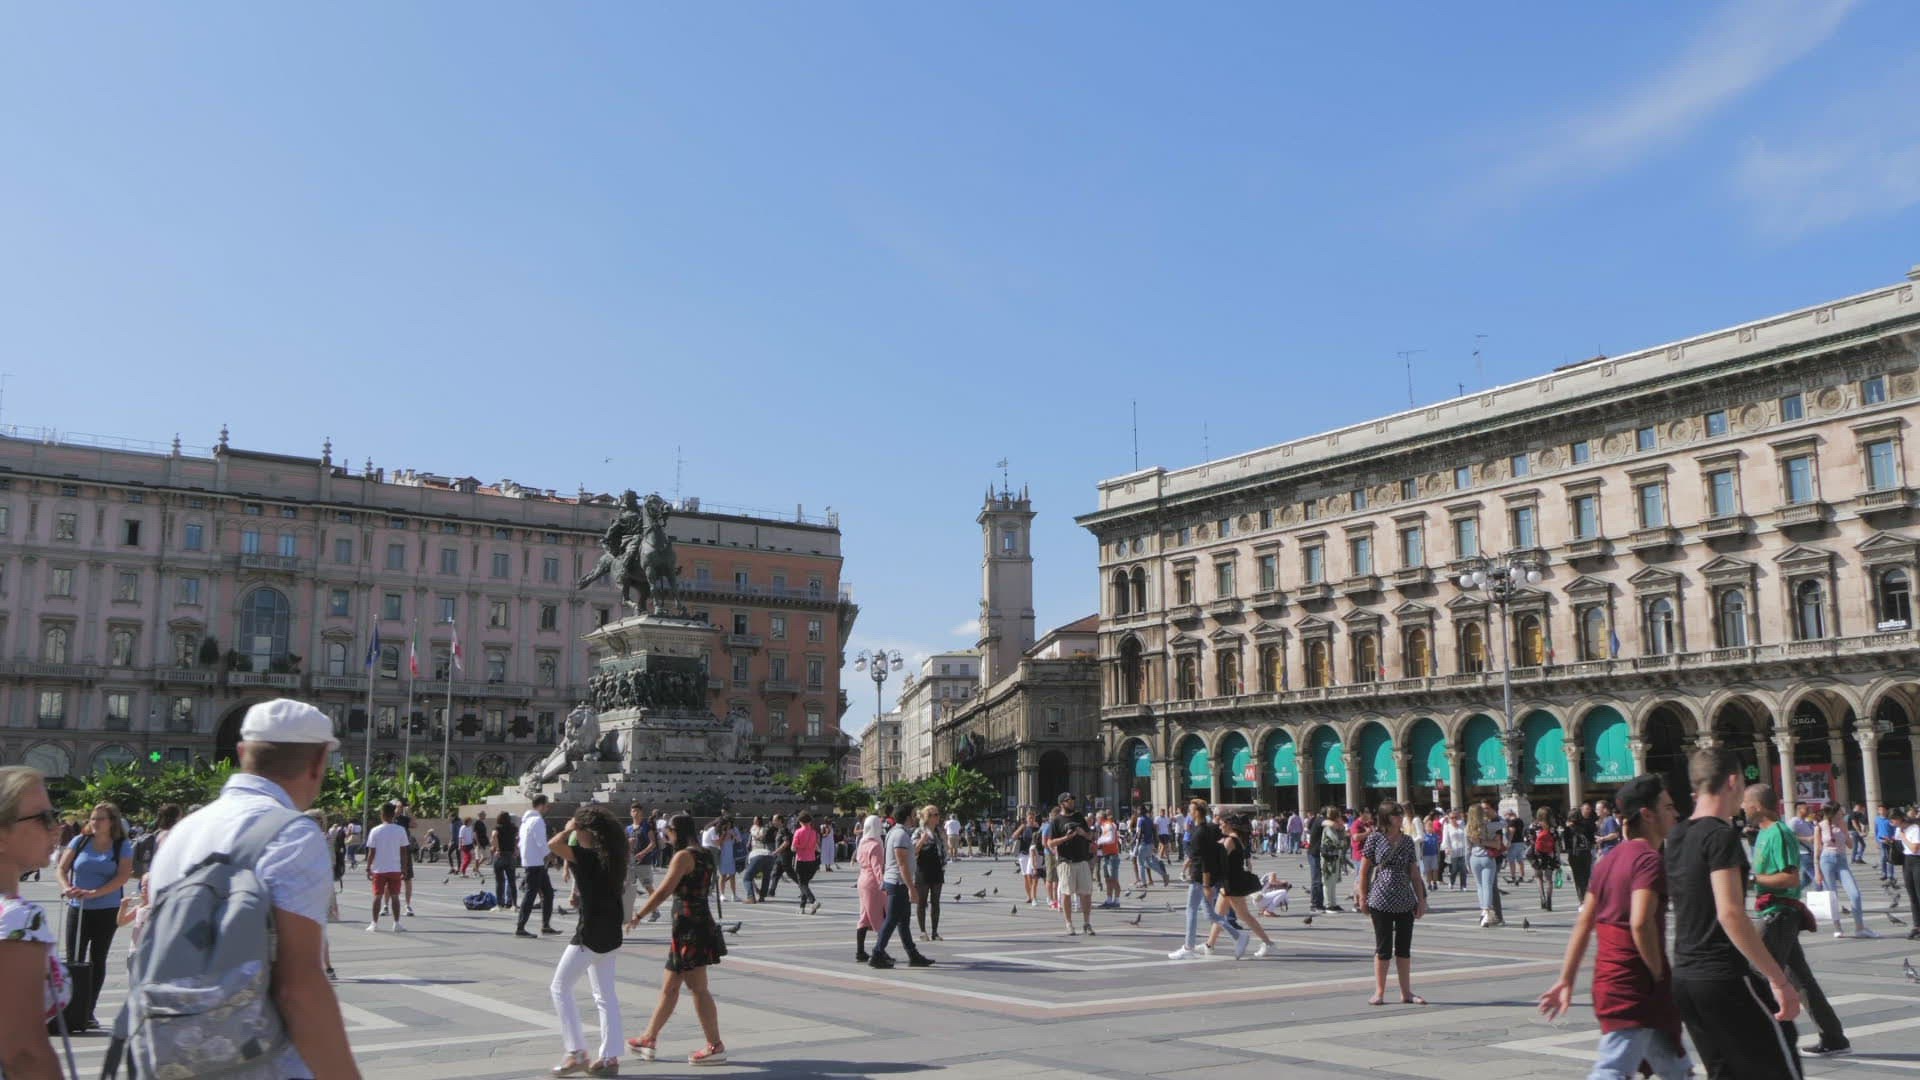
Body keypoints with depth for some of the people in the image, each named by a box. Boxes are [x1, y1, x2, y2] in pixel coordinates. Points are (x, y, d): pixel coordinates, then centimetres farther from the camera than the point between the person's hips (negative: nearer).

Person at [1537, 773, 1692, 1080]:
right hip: (1635, 986, -10)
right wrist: (1660, 974, -13)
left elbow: (1584, 923, 12)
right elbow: (1640, 923, -27)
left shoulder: (1612, 860, 14)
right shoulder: (1649, 859, -13)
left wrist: (1566, 981, 12)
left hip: (1609, 980, 10)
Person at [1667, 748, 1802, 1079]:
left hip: (1684, 978, 8)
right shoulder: (1721, 835, -14)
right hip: (1726, 978, -8)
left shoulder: (1676, 838, 11)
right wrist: (1779, 980, -21)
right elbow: (1730, 914, -22)